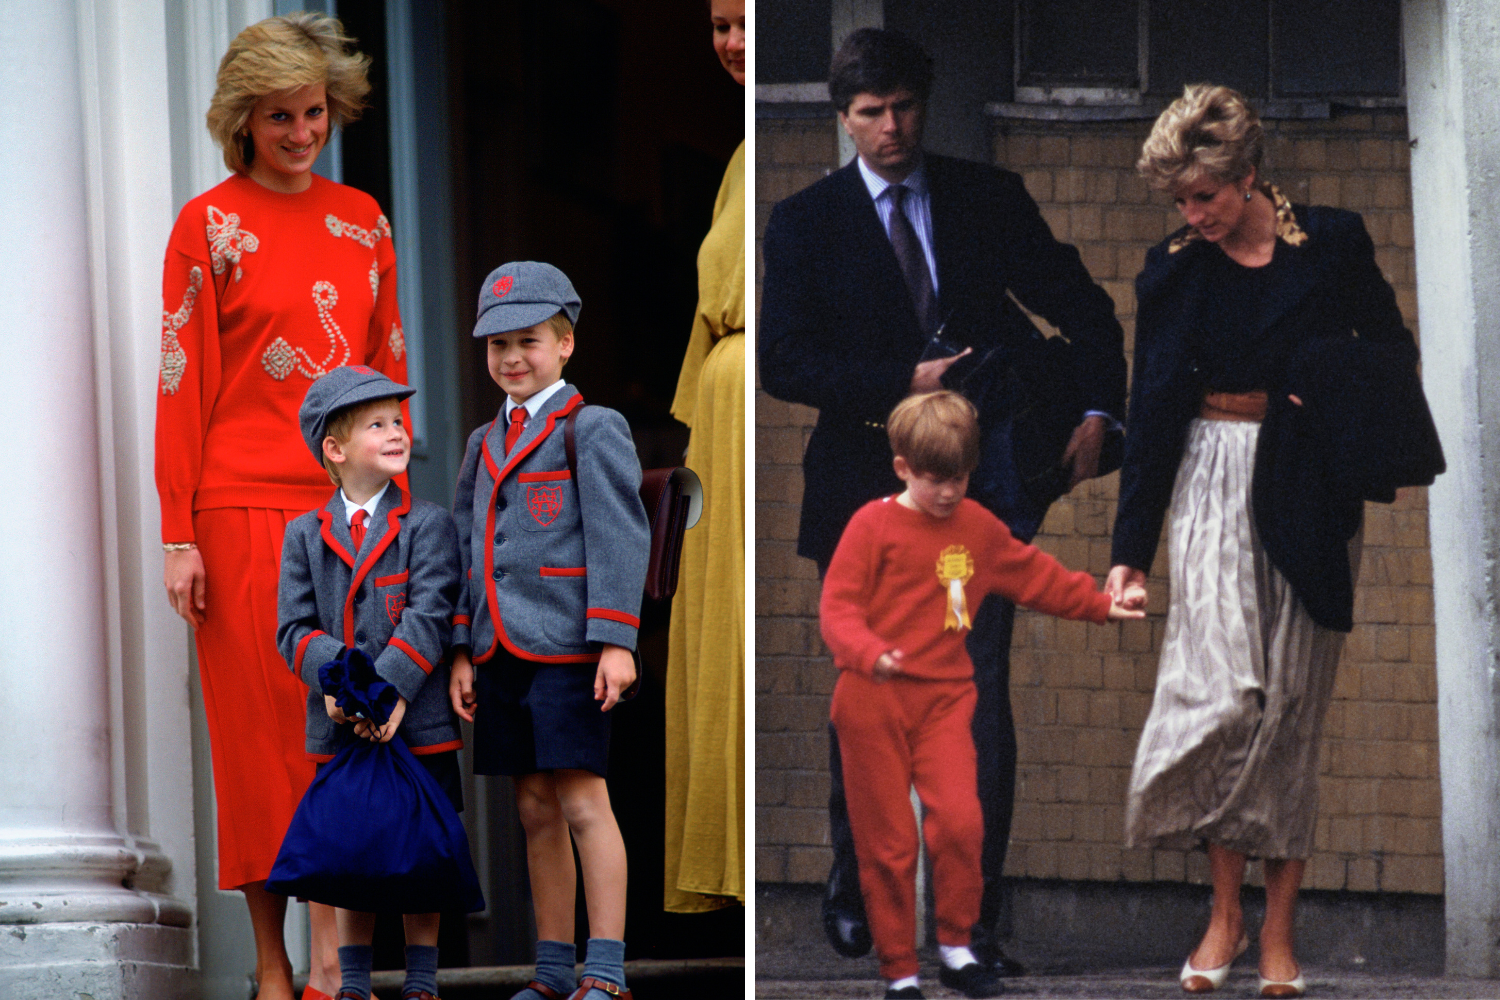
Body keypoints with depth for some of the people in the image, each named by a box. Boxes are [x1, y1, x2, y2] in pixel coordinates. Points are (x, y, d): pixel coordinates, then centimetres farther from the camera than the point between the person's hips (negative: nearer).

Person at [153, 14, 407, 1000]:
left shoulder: (361, 218, 11)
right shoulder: (210, 224, -2)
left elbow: (389, 365, 14)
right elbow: (183, 381, -4)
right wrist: (178, 535, -9)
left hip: (349, 506, 4)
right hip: (247, 507, -4)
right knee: (261, 726, -1)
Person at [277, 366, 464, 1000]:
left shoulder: (427, 526, 1)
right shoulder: (304, 535, 8)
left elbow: (429, 619, -10)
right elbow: (294, 627, 1)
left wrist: (386, 689, -22)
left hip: (417, 724, -2)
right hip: (339, 728, 2)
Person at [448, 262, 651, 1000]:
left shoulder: (594, 430, -3)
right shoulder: (484, 445, 17)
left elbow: (620, 538, -8)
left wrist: (616, 641, -15)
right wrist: (463, 653, 13)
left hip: (567, 649, -6)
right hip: (502, 653, 6)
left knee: (582, 802, -7)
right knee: (535, 810, 9)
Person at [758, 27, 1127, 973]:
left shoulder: (990, 200, 7)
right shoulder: (805, 223, 3)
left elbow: (1084, 310, 11)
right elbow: (784, 362, -5)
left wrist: (1098, 413, -4)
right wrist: (904, 383, -15)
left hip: (978, 477, 0)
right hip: (868, 481, 0)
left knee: (982, 695, -9)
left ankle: (974, 920, -6)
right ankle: (853, 889, 30)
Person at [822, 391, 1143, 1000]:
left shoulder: (978, 527, 12)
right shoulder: (873, 526, -5)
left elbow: (1035, 576, 25)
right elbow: (837, 607, -11)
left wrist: (1101, 605, 23)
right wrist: (870, 653, -29)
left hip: (943, 698, 3)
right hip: (873, 702, -3)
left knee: (960, 821, -15)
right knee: (887, 840, 0)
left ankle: (956, 948, 2)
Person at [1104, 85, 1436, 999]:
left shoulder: (1333, 244, 0)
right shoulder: (1174, 272, 3)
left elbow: (1395, 348, 9)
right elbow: (1153, 411, 4)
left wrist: (1348, 397, -14)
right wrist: (1131, 549, 0)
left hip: (1310, 496, 0)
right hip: (1214, 486, 0)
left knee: (1292, 700, 1)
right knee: (1223, 692, -15)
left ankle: (1280, 926, 7)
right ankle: (1227, 910, -5)